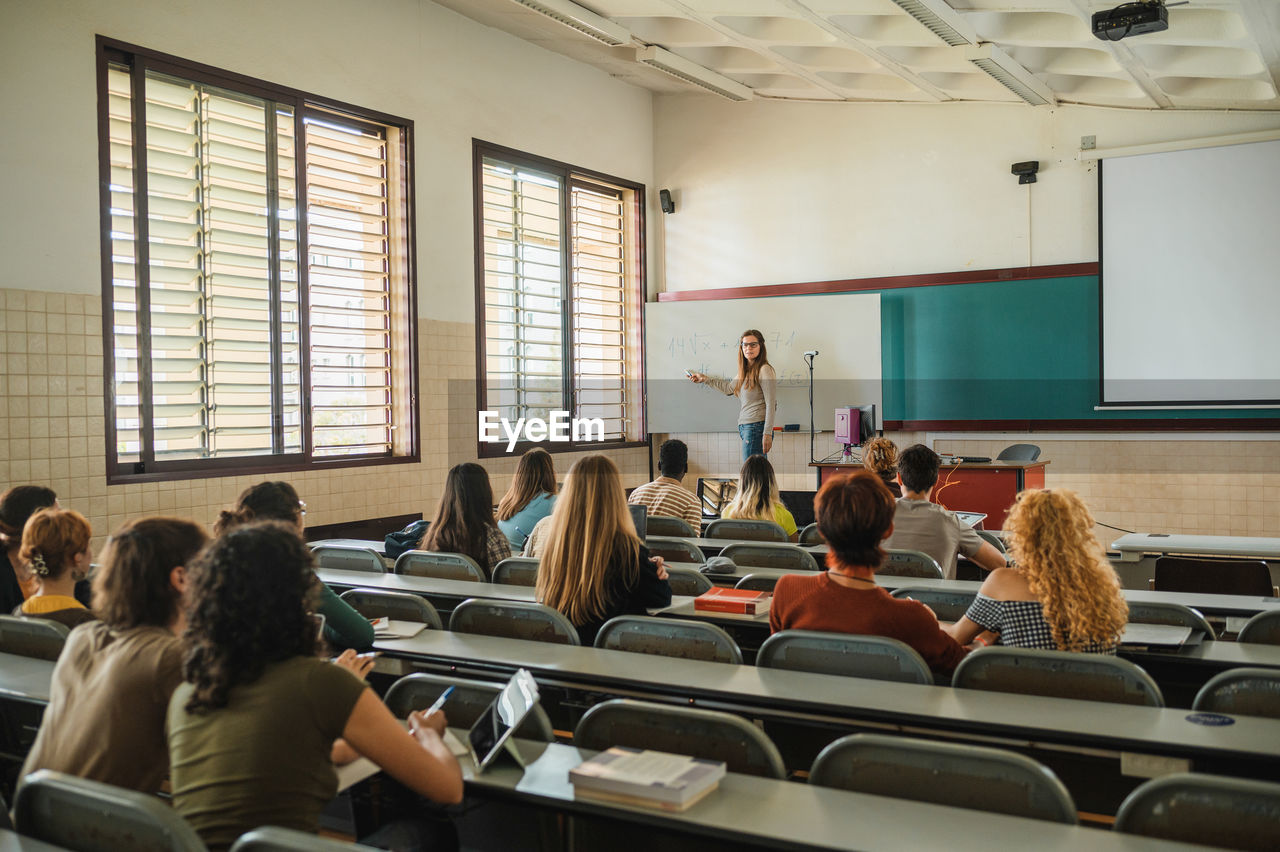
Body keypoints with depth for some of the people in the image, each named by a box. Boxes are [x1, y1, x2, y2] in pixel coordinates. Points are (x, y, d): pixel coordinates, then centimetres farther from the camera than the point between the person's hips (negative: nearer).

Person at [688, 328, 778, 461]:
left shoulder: (764, 370, -8)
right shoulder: (745, 371, 17)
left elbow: (771, 405, -11)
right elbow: (729, 388, 32)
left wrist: (767, 434, -15)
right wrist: (704, 378, 35)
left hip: (756, 426, -8)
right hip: (744, 428, 8)